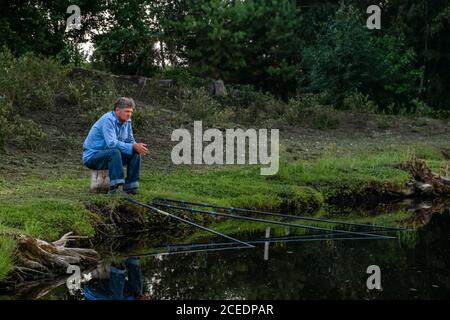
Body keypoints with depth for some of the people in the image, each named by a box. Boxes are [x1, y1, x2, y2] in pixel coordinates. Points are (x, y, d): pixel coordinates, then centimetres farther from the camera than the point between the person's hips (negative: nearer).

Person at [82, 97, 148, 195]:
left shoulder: (127, 121, 2)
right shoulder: (108, 120, -23)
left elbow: (130, 141, 6)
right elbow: (112, 143, -34)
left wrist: (138, 147, -17)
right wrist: (133, 146, -37)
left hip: (110, 155, 8)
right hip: (92, 156, -8)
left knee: (136, 153, -8)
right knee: (114, 152, -35)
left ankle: (130, 186, -6)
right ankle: (114, 187, -38)